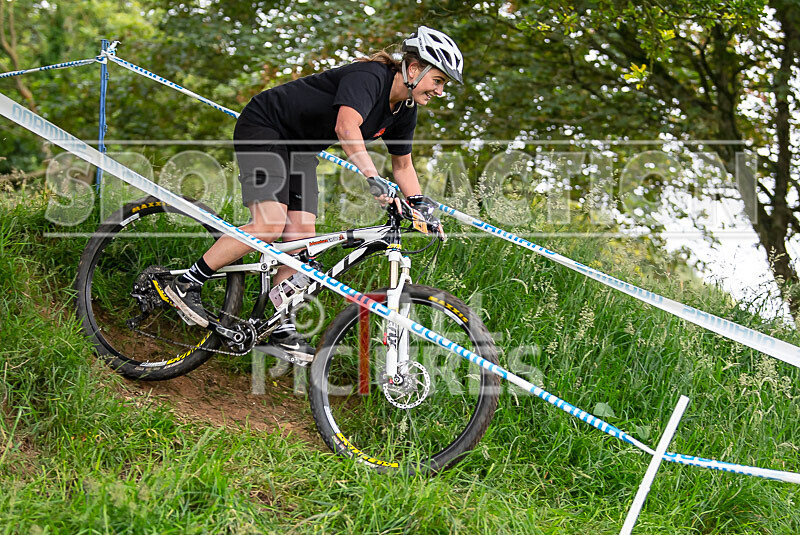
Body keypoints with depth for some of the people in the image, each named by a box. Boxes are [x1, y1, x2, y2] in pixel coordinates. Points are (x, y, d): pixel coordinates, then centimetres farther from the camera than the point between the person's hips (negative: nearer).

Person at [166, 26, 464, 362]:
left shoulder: (404, 110, -1)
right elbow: (346, 127, -46)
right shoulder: (369, 77, -27)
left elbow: (402, 165, 12)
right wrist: (373, 179, -57)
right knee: (270, 225, -21)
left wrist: (422, 206, -1)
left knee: (301, 236, -3)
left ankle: (282, 329, 4)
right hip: (263, 128, -8)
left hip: (301, 148, 8)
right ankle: (185, 285, -8)